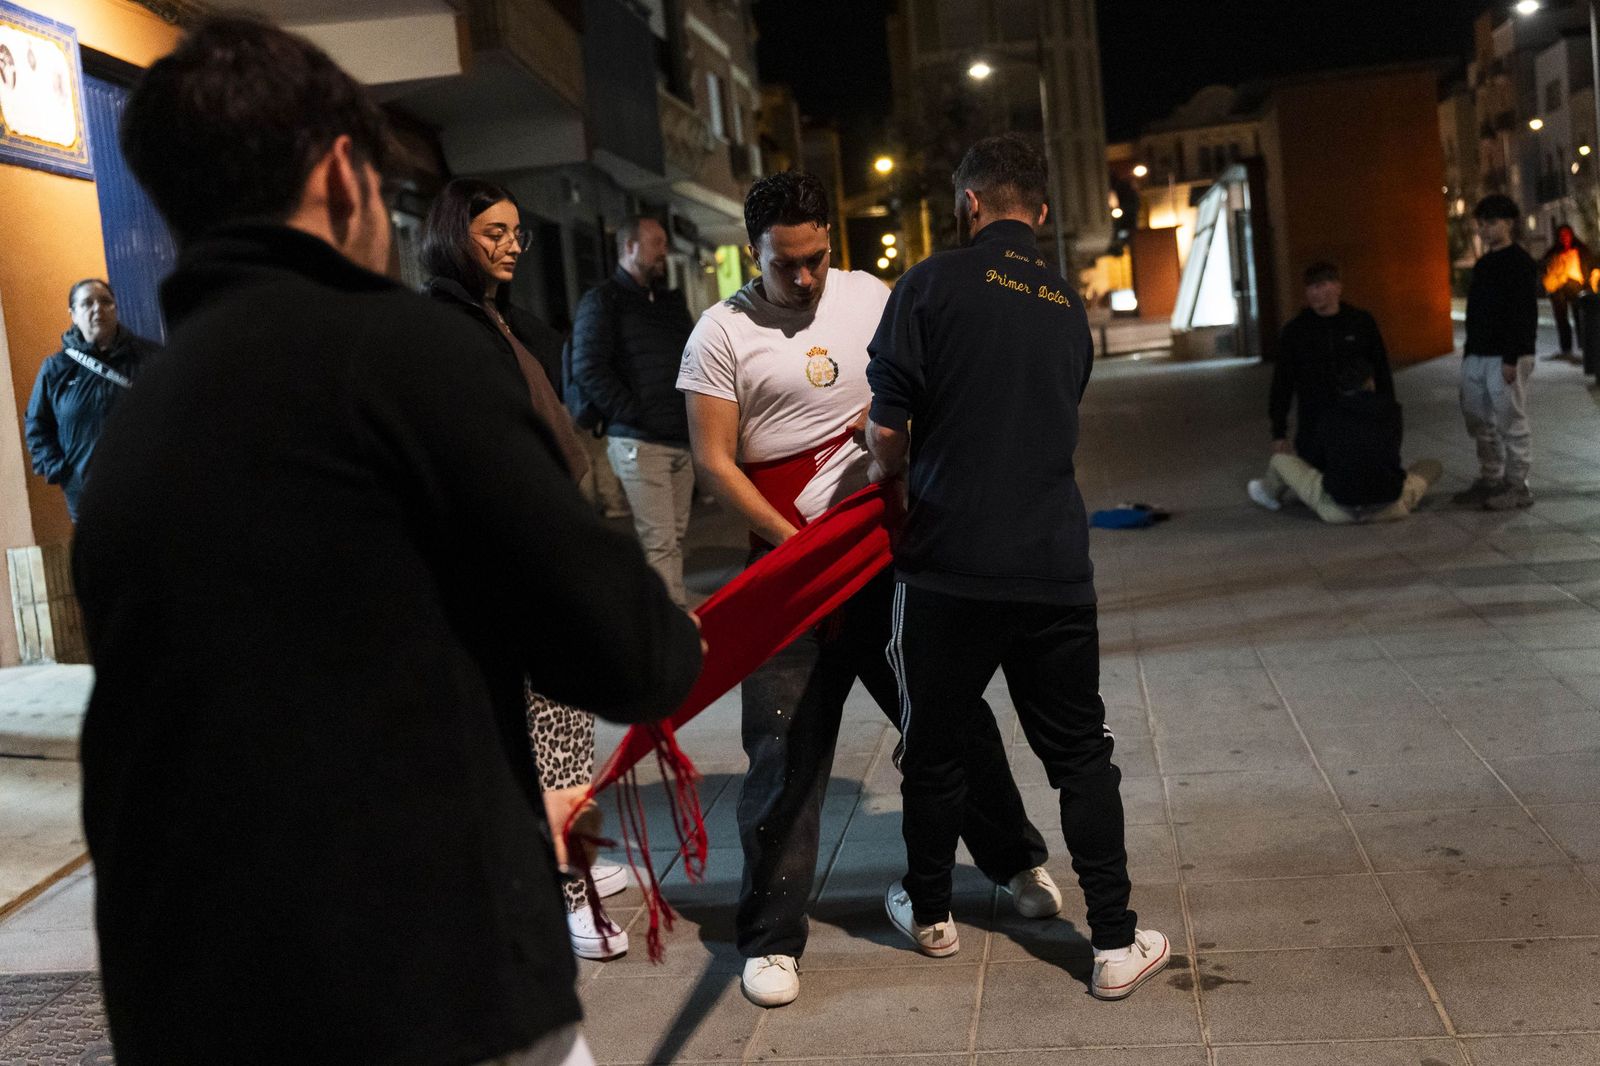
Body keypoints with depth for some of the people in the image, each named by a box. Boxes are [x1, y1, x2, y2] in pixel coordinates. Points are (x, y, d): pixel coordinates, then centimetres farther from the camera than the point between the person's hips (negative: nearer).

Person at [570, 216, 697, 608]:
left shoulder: (672, 302, 21)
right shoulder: (602, 301, 0)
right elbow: (588, 369, -10)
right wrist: (635, 415, -13)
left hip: (682, 440, 7)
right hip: (639, 442, -7)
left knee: (675, 538, 8)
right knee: (659, 542, -9)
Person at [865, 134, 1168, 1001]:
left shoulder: (932, 285, -6)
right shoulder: (1069, 309, 11)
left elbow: (886, 428, -10)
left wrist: (888, 485, 13)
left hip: (950, 564, -3)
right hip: (1056, 566, 4)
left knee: (935, 748, 14)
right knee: (1080, 753, 12)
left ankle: (929, 912, 32)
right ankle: (1115, 944, 15)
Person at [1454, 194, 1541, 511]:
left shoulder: (1520, 263, -8)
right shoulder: (1483, 265, 17)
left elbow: (1524, 315, -15)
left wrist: (1511, 358, -21)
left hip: (1505, 357, -8)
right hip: (1477, 357, 8)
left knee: (1511, 422, -3)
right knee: (1479, 420, 10)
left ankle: (1517, 486, 4)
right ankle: (1490, 481, 20)